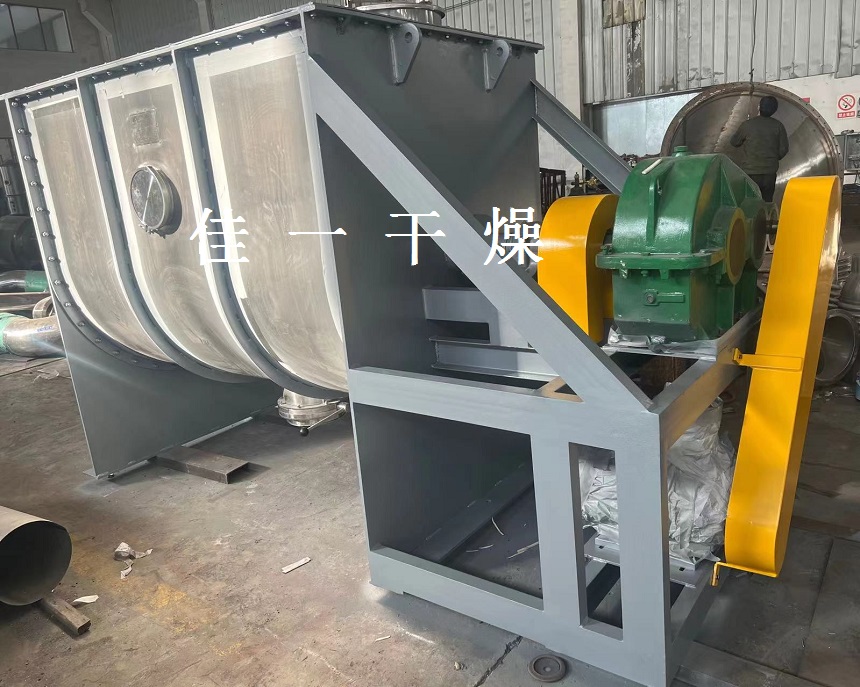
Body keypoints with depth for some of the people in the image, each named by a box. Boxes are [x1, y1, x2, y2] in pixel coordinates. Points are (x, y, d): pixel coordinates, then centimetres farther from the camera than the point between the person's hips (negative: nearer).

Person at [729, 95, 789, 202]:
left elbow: (734, 142, 6)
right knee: (767, 202, 11)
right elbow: (783, 149, 1)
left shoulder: (747, 125, -8)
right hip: (770, 172, 2)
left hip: (751, 171, -2)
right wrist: (774, 159, 19)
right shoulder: (778, 126, -2)